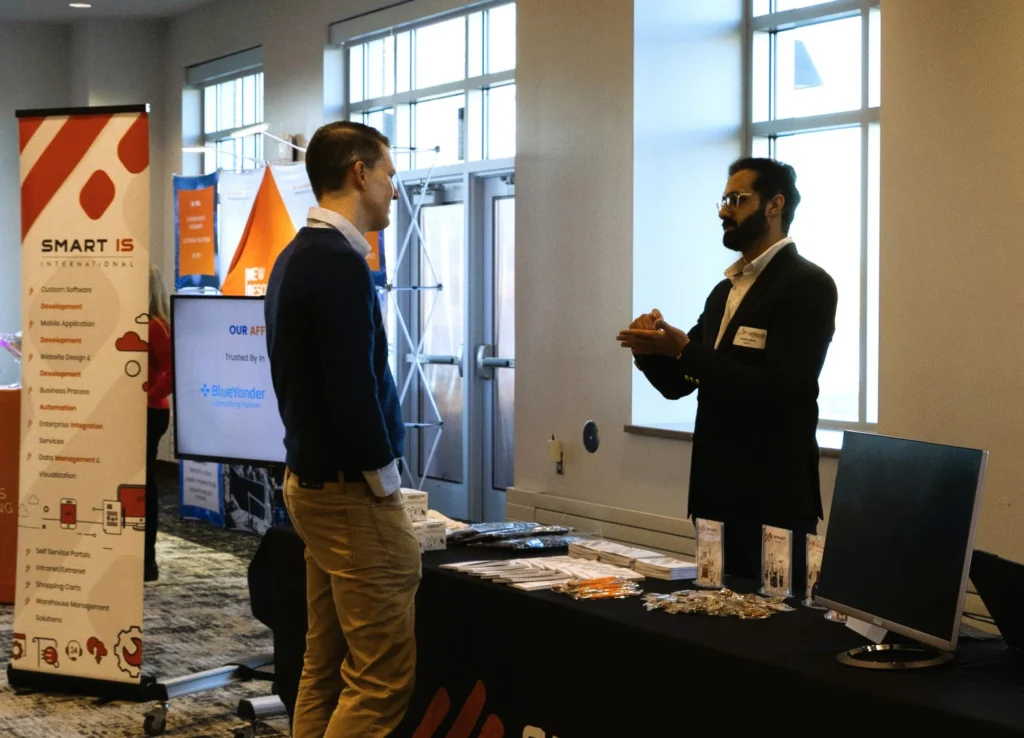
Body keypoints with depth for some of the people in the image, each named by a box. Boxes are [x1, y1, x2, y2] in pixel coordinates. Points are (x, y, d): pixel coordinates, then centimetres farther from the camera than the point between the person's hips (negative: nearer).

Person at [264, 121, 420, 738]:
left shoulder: (296, 257, 13)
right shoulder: (340, 263, -18)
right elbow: (354, 393, -23)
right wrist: (385, 483, -10)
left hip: (311, 480, 10)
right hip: (353, 492, -10)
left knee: (325, 667, 13)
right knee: (382, 678, -5)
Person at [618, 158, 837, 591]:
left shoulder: (807, 285, -10)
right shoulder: (725, 291, 16)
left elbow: (774, 390, -20)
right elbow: (678, 383, 16)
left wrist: (683, 349, -21)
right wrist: (652, 350, -5)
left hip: (772, 499, -8)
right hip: (716, 493, 8)